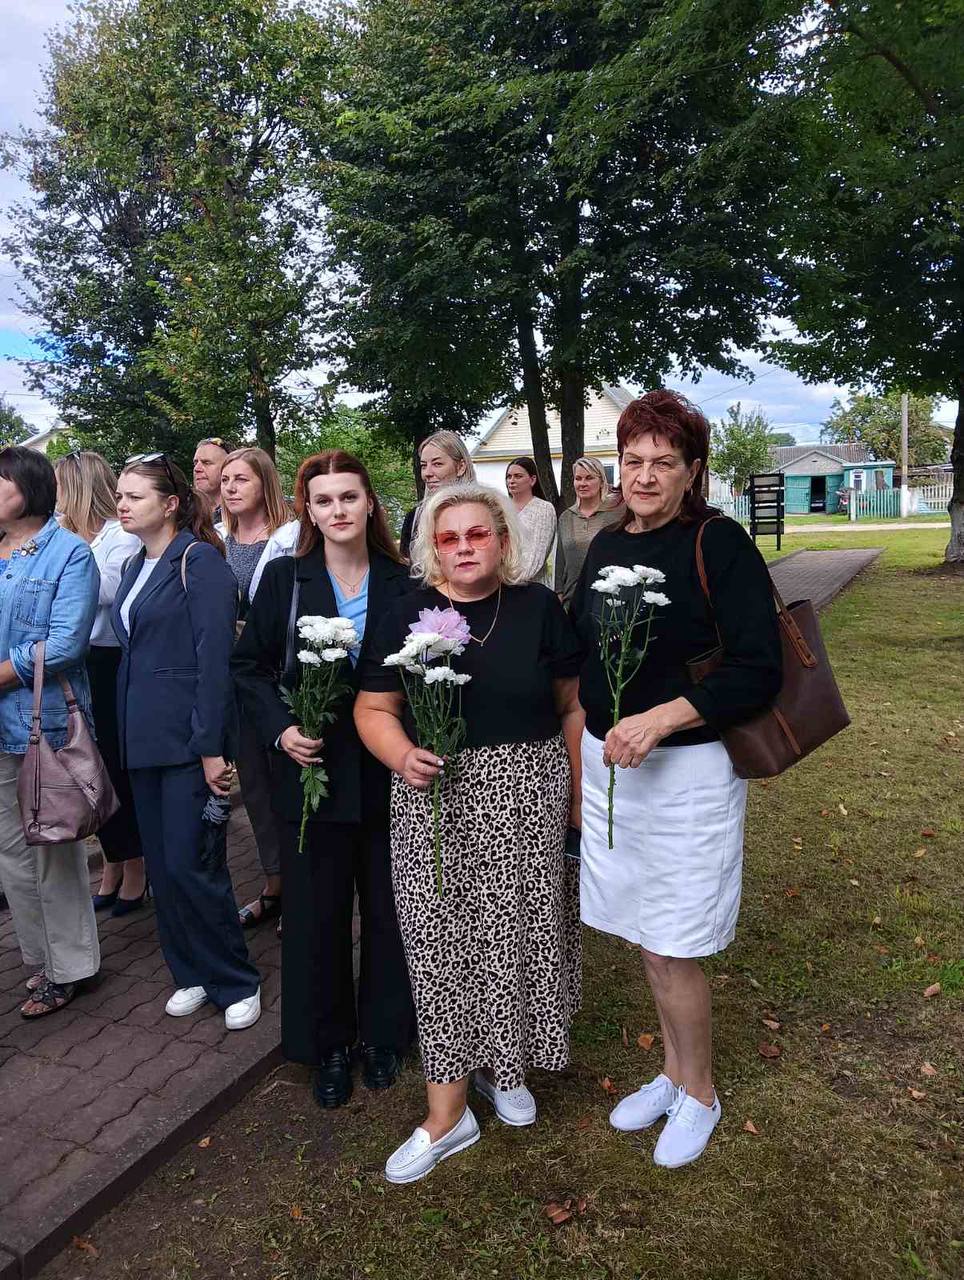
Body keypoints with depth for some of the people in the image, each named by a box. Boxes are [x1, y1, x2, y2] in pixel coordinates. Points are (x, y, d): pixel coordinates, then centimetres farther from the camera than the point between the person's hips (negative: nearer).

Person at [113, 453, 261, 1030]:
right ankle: (194, 973, 29)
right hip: (145, 739, 8)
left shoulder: (199, 560, -10)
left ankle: (237, 981, 15)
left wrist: (211, 747, -20)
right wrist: (125, 735, 12)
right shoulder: (136, 567, 15)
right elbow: (133, 653, 17)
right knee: (163, 865, 13)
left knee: (190, 864, -4)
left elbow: (216, 656, -17)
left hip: (191, 738, -8)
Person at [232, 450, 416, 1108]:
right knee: (316, 912, 10)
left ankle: (384, 1034, 34)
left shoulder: (402, 582, -1)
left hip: (387, 772, 1)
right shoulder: (285, 578, -1)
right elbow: (249, 665, 3)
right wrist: (280, 728, -11)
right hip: (312, 768, 0)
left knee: (388, 906, 12)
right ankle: (328, 1044, 31)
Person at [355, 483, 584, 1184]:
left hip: (527, 798, 1)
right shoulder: (408, 613, -1)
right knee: (442, 941, 6)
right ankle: (447, 1113, 22)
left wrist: (579, 796, 2)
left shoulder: (538, 606, -1)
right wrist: (403, 758, -19)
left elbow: (573, 706, 4)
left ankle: (504, 1063, 39)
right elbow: (373, 709, 1)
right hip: (436, 800, 0)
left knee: (518, 933, 11)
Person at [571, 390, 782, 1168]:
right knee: (645, 938, 18)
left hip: (687, 770, -6)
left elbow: (758, 673, -17)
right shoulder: (606, 545, 6)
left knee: (672, 951, 5)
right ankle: (673, 1073, 40)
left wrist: (660, 718, -25)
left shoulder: (719, 544, -13)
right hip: (608, 762, 6)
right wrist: (595, 737, 5)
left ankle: (699, 1094, 32)